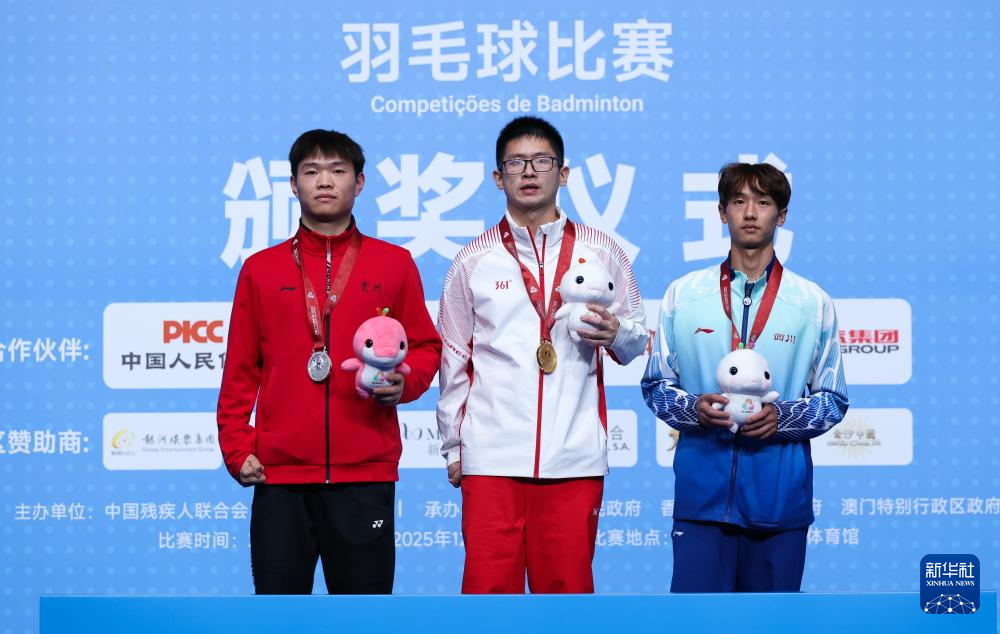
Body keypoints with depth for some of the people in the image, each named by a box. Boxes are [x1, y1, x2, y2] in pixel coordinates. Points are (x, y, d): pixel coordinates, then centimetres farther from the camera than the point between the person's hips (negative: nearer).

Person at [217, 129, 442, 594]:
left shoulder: (395, 264, 9)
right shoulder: (260, 269, 10)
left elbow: (425, 347, 12)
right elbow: (240, 370, 10)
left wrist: (405, 382, -9)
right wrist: (237, 447, 2)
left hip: (366, 474, 0)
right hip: (279, 474, 1)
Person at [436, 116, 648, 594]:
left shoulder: (600, 252, 9)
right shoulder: (473, 260, 10)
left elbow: (637, 341, 13)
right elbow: (453, 361, 12)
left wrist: (616, 334, -9)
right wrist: (453, 446, 10)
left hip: (574, 459, 0)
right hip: (491, 459, 0)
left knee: (568, 586, 3)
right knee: (488, 588, -3)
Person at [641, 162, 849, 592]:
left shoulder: (813, 303, 5)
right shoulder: (683, 295, 7)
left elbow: (833, 400, 7)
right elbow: (655, 385, 10)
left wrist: (782, 416, -12)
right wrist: (693, 408, -11)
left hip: (781, 497, 0)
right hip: (702, 491, 0)